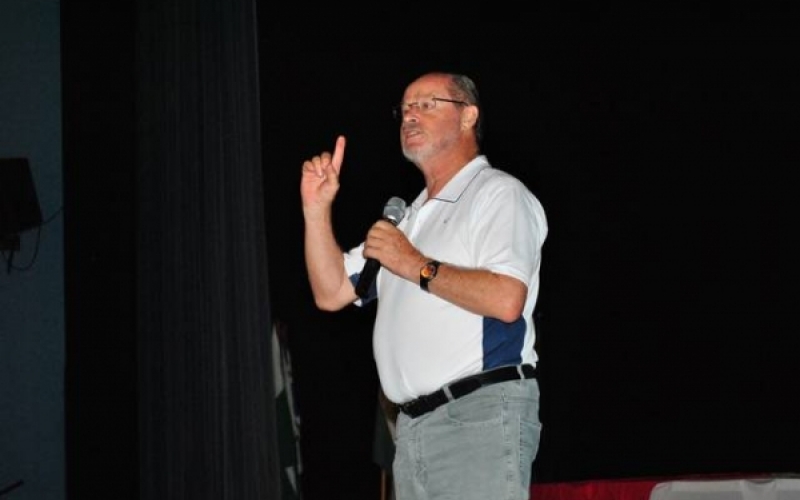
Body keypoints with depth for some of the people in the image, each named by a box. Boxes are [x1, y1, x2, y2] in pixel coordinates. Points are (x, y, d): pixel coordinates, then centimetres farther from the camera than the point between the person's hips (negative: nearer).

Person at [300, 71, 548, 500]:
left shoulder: (498, 194, -1)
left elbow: (506, 299, -17)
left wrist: (417, 266, -9)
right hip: (413, 426, 8)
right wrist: (317, 209, 12)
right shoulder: (410, 216, 26)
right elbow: (331, 293, 23)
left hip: (481, 415, -8)